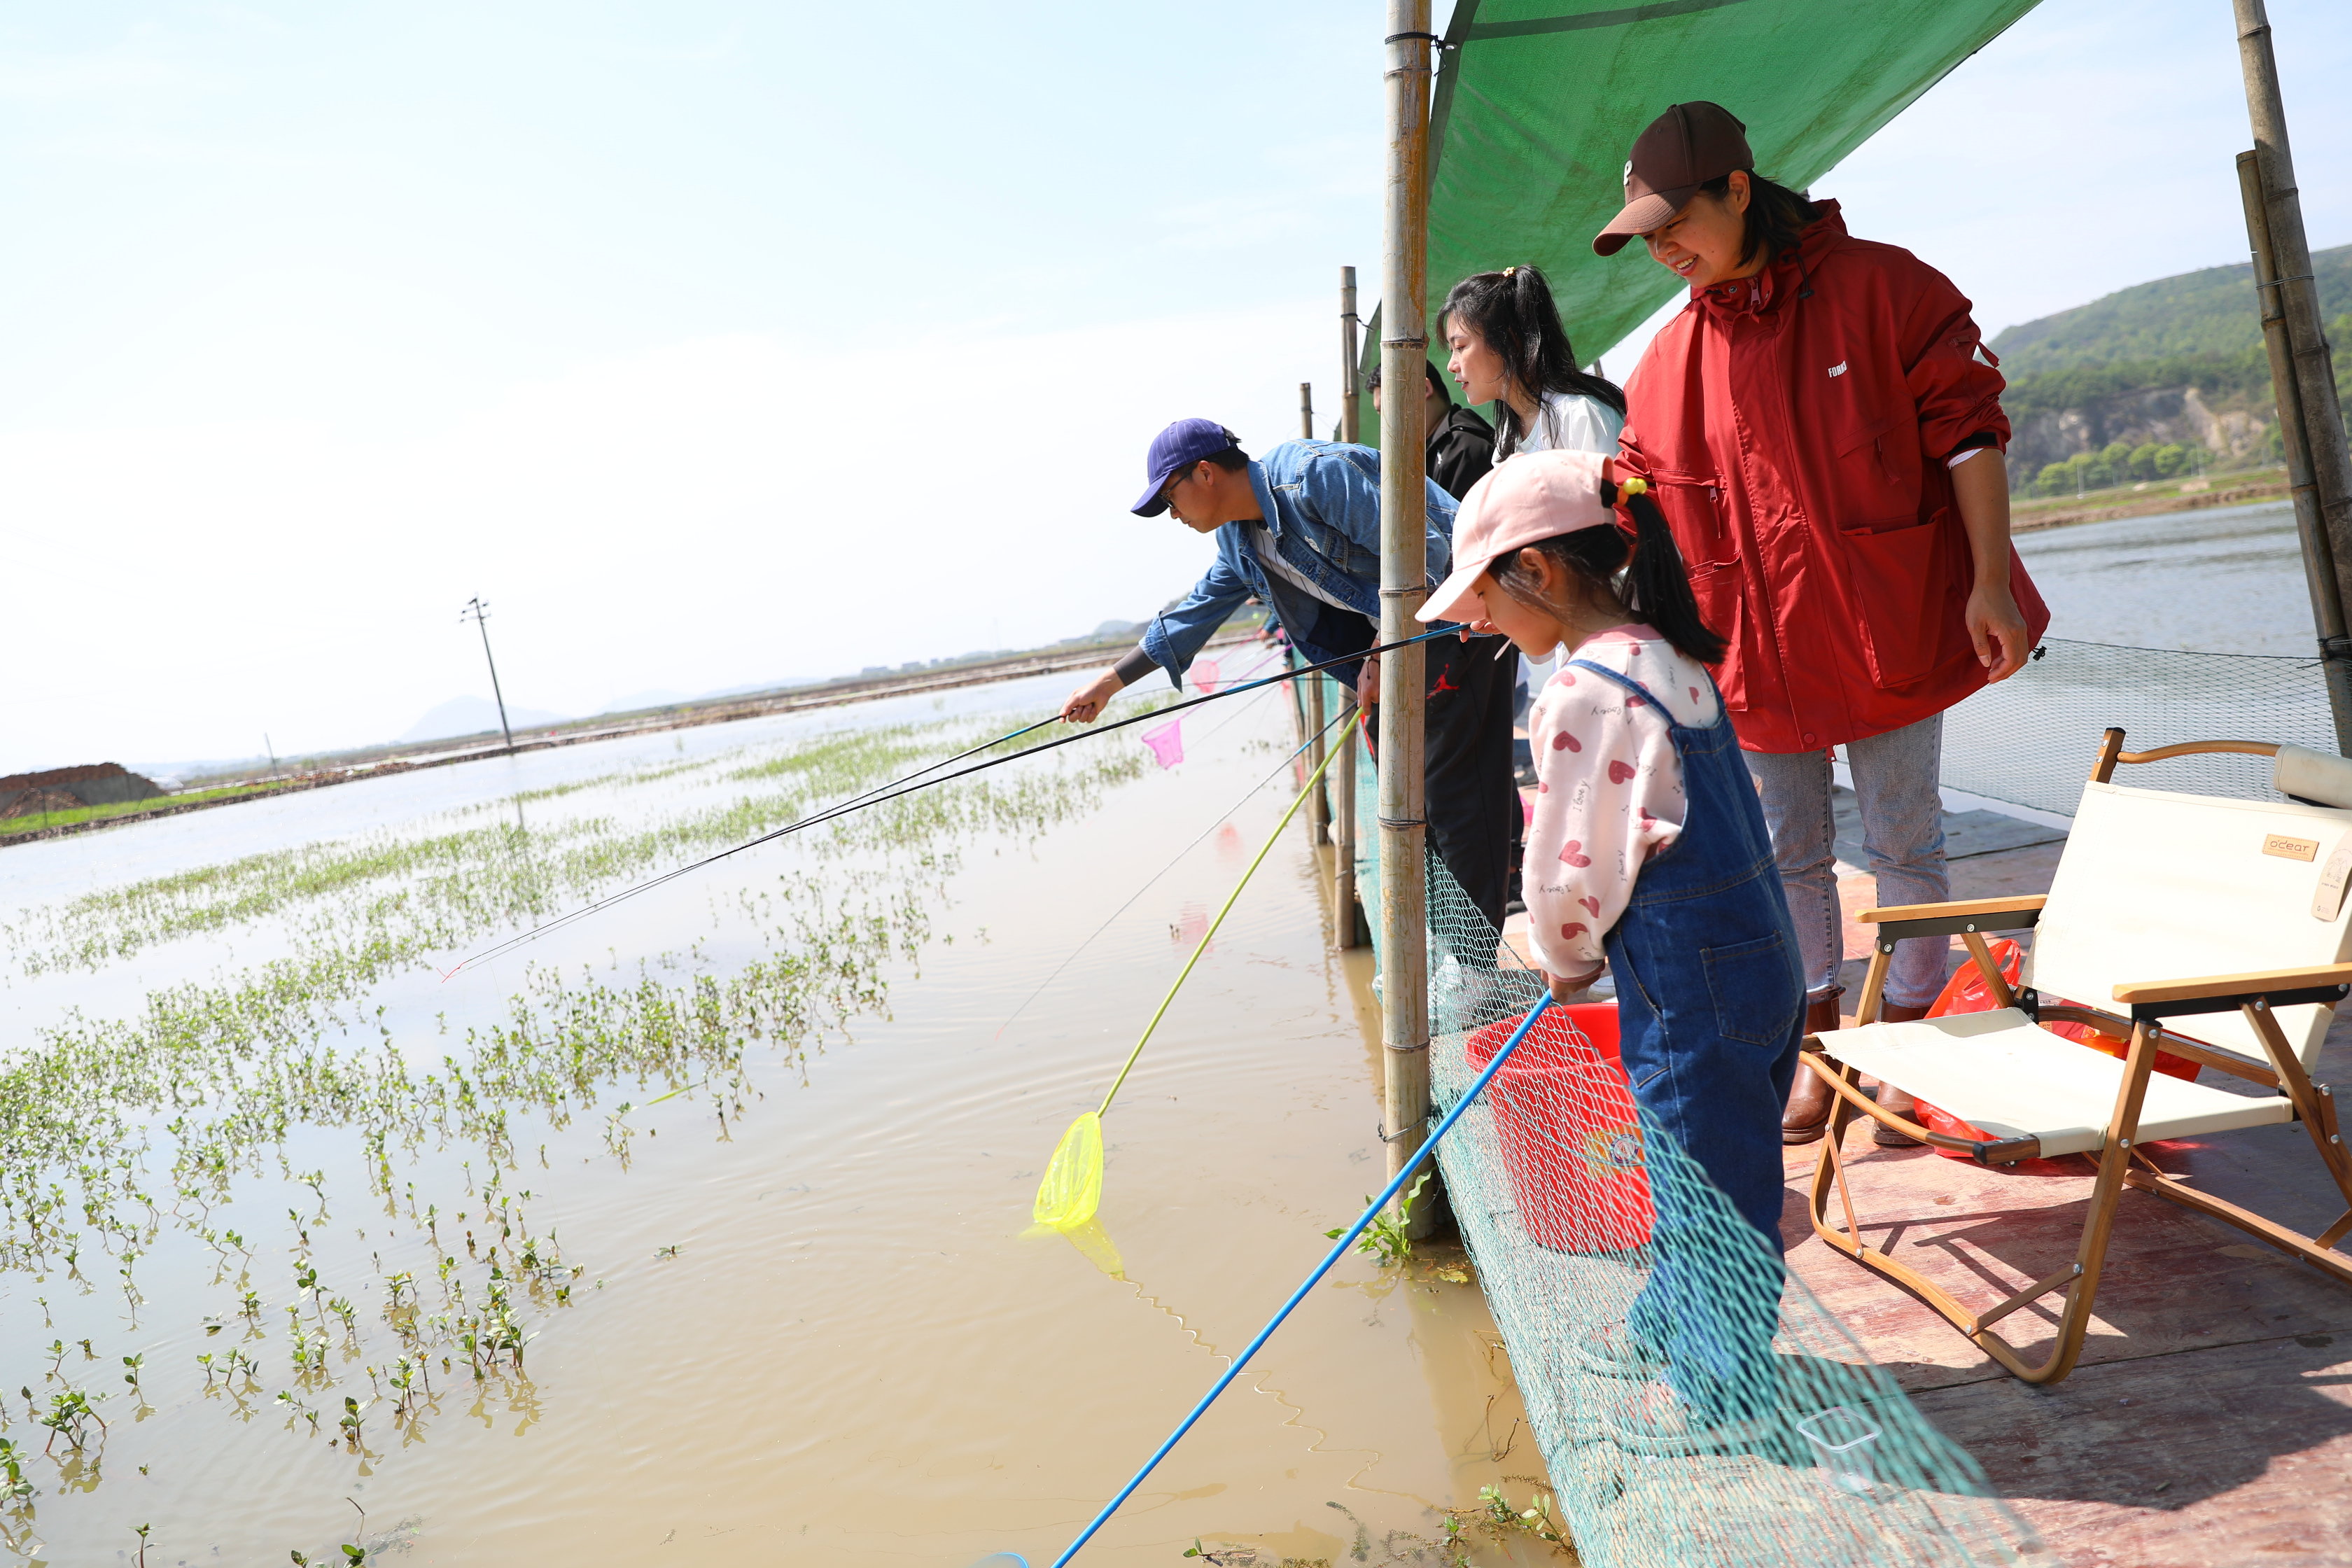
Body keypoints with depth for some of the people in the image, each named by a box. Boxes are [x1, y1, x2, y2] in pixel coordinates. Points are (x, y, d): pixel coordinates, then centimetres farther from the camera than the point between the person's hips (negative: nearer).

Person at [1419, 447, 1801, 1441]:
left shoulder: (1585, 692, -23)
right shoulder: (1664, 657, 8)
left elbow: (1570, 862, -19)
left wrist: (1565, 958, 1)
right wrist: (1576, 949, 16)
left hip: (1692, 981, -10)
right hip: (1746, 944, 10)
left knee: (1709, 1178, 7)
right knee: (1690, 1160, 24)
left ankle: (1721, 1385, 26)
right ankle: (1669, 1322, 43)